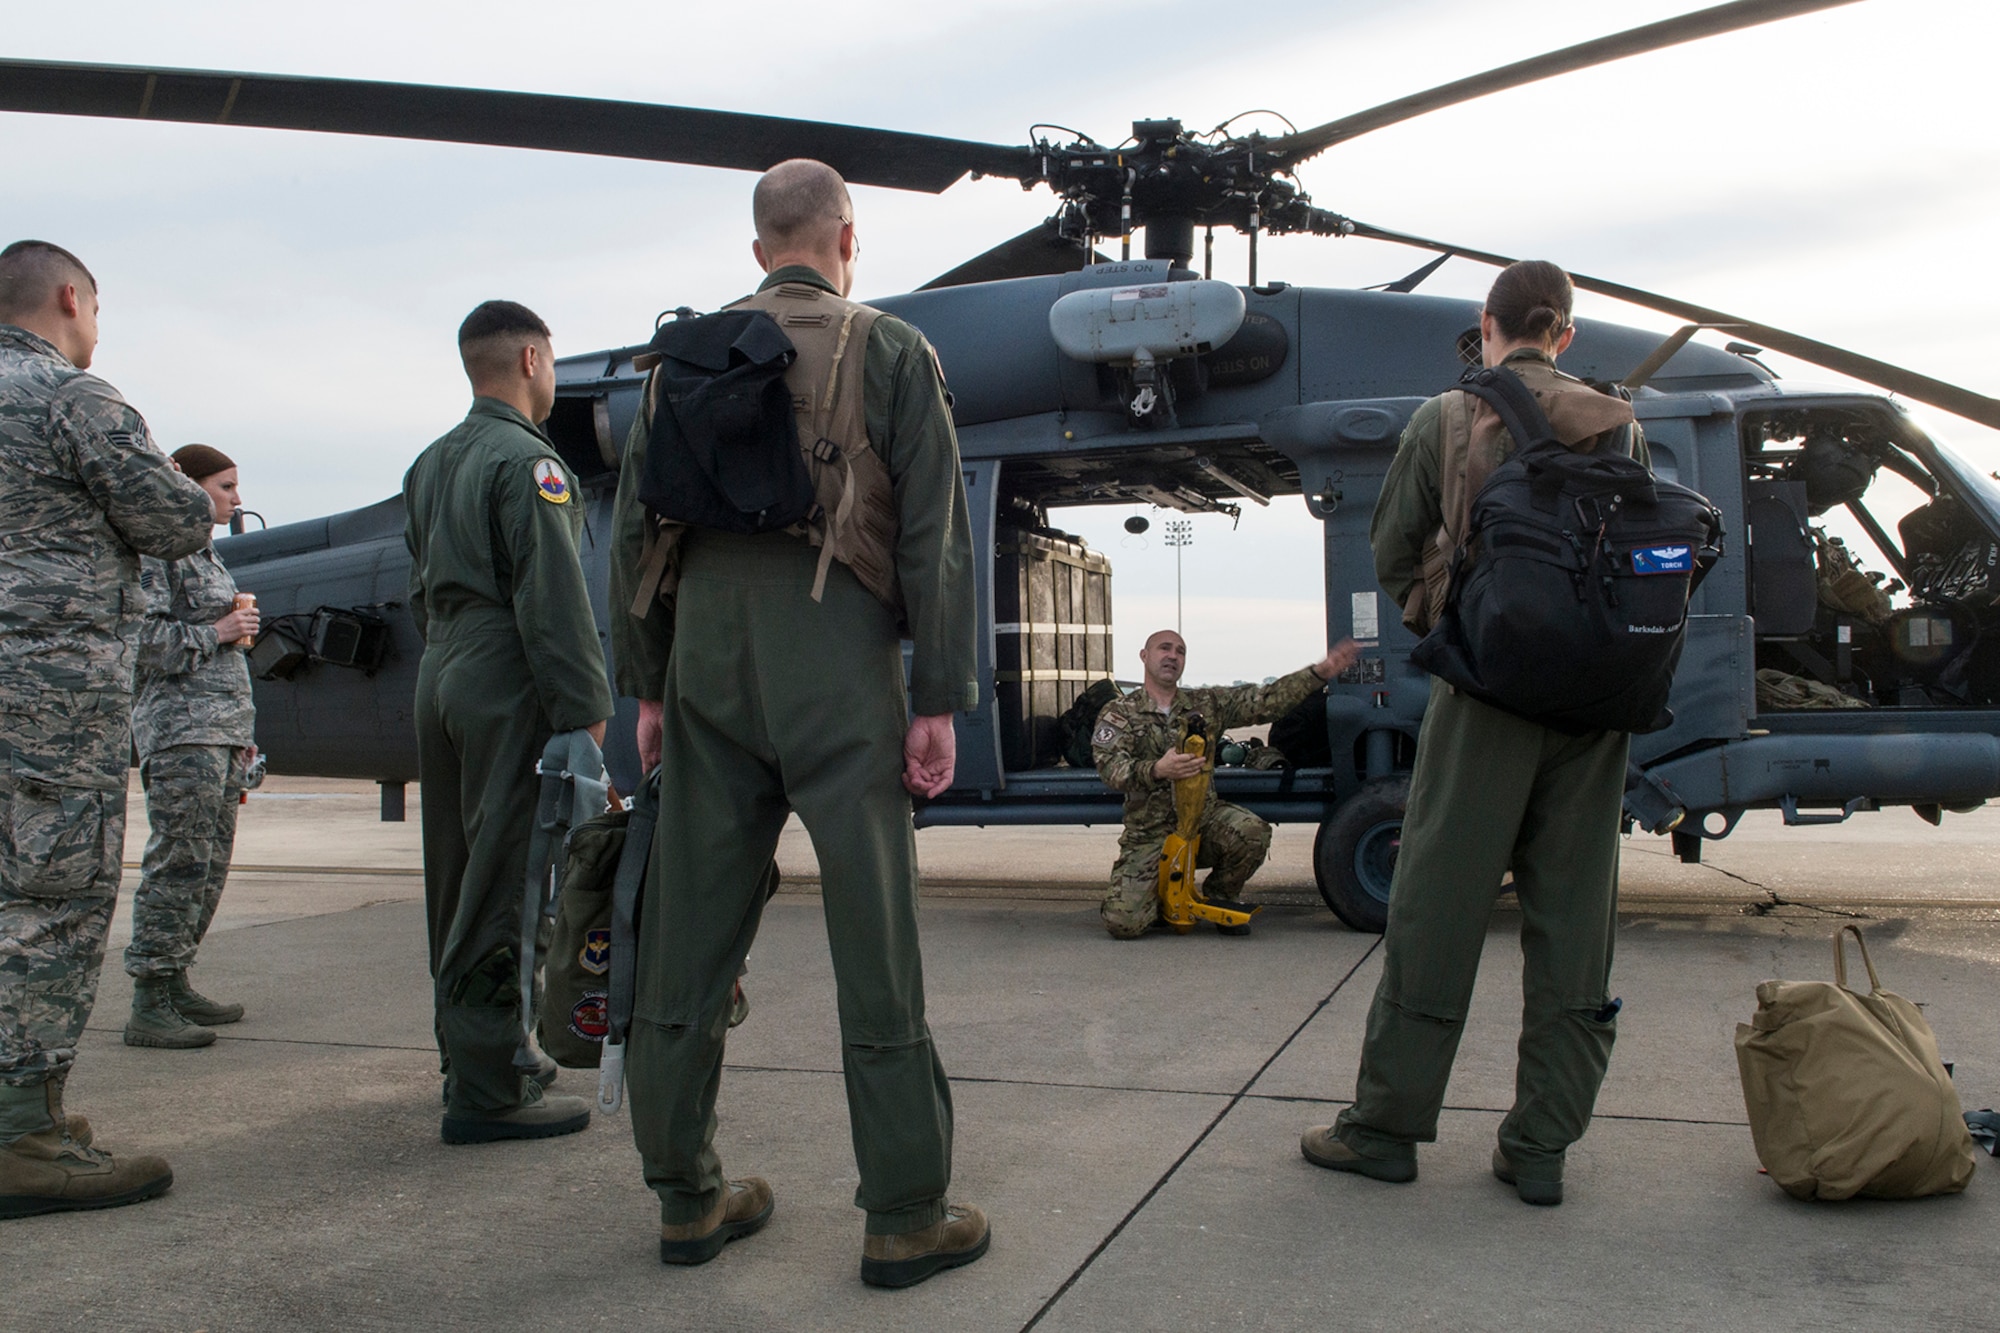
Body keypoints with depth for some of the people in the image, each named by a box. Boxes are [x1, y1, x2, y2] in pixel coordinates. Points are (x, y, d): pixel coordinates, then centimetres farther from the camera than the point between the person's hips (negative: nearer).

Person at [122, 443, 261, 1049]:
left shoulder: (207, 554, 22)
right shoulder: (159, 551, -6)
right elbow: (142, 638, -16)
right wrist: (217, 634, -11)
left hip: (222, 731, 9)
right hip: (181, 731, -9)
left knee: (211, 866, 10)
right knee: (178, 864, -10)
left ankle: (176, 983, 18)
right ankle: (149, 1006, -7)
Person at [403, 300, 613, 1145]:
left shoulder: (430, 465, 17)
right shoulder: (527, 461, -11)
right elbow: (552, 602, -18)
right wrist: (585, 713, -17)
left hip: (441, 680, 9)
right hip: (507, 693, -9)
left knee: (457, 882, 15)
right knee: (503, 888, -7)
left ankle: (472, 1053, 26)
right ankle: (486, 1090, -3)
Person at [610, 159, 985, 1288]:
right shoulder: (893, 352, 2)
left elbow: (638, 529, 11)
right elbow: (933, 535, -5)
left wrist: (648, 688, 16)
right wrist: (939, 699, -3)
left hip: (709, 666, 4)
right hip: (836, 663, -4)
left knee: (692, 936, 10)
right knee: (874, 942, 0)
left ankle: (689, 1196, 21)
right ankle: (907, 1215, 8)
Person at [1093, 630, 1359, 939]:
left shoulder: (1207, 704, 9)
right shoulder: (1118, 713, 0)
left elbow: (1267, 700, 1)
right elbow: (1111, 769, -15)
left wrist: (1320, 672, -12)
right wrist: (1157, 770, -35)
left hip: (1204, 819, 2)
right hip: (1149, 833, -2)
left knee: (1252, 832, -31)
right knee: (1123, 922, -20)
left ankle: (1219, 896, 1)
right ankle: (1163, 900, 19)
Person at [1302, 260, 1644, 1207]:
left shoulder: (1445, 422, 0)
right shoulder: (1619, 427, 8)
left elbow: (1391, 553, 2)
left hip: (1487, 690, -3)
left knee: (1435, 908, 2)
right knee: (1573, 918, 7)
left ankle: (1387, 1123, 10)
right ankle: (1540, 1145, 12)